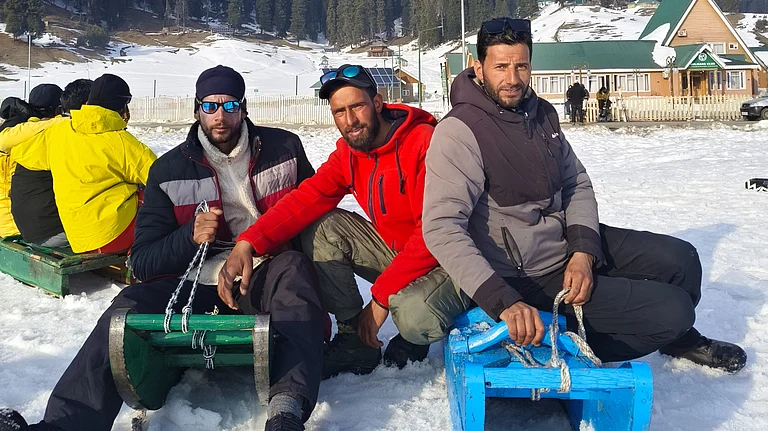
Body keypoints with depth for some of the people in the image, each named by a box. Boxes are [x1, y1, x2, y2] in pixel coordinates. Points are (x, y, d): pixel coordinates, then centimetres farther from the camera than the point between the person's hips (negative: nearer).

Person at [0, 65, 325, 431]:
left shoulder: (284, 148, 3)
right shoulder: (169, 170, 4)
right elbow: (142, 262, 2)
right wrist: (190, 236, -18)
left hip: (268, 282, -1)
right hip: (196, 287, 2)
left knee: (294, 269, -34)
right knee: (130, 305, -24)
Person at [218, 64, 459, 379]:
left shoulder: (424, 142, -23)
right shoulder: (348, 153, 0)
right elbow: (307, 200, -12)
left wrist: (381, 297, -24)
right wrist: (247, 243, -29)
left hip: (440, 262, -6)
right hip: (393, 251, 7)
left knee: (415, 314, -37)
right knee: (321, 229, -12)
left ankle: (412, 338, 3)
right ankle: (354, 339, -3)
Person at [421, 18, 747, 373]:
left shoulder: (542, 113, 3)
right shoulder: (459, 131, -22)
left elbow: (577, 184, 9)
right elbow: (442, 228, -32)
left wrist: (583, 251, -10)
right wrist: (505, 303, -41)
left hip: (571, 243, 8)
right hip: (530, 274, -7)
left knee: (680, 258, 5)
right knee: (672, 309, -13)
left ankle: (678, 338, 33)